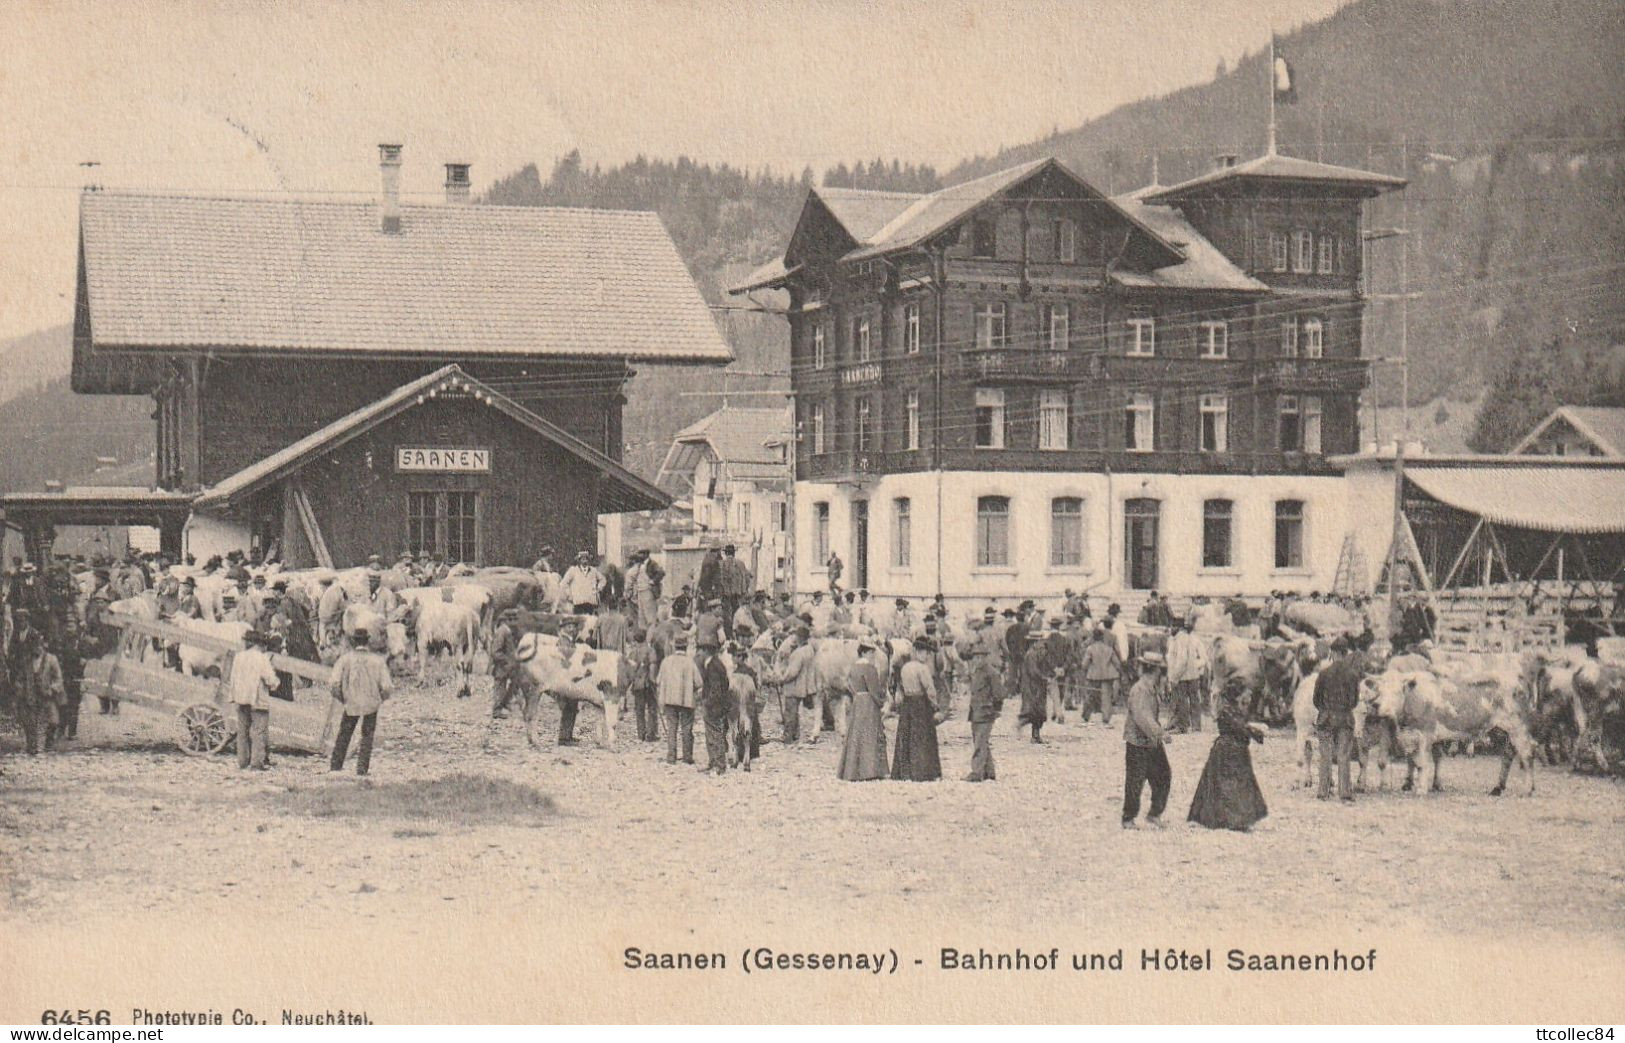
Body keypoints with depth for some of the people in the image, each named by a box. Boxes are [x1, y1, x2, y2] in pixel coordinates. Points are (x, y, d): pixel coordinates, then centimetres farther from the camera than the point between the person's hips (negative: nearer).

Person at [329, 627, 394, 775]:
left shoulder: (345, 658, -8)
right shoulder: (377, 660, -9)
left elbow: (335, 682, -15)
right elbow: (387, 687, -12)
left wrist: (340, 697, 3)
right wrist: (382, 697, 9)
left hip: (351, 703, 1)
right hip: (371, 703, -1)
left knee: (344, 733, 18)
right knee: (367, 735, 15)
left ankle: (335, 765, 23)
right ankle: (362, 767, 12)